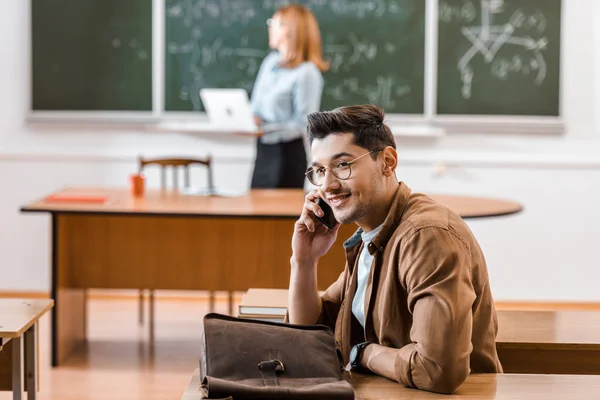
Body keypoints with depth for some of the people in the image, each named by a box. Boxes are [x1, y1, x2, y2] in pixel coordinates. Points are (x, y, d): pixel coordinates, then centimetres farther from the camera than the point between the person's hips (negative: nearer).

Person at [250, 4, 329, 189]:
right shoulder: (271, 61, 8)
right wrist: (250, 119, -6)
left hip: (288, 154, -7)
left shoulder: (307, 72, -15)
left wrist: (265, 128, -25)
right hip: (263, 151, 7)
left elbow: (303, 124, -17)